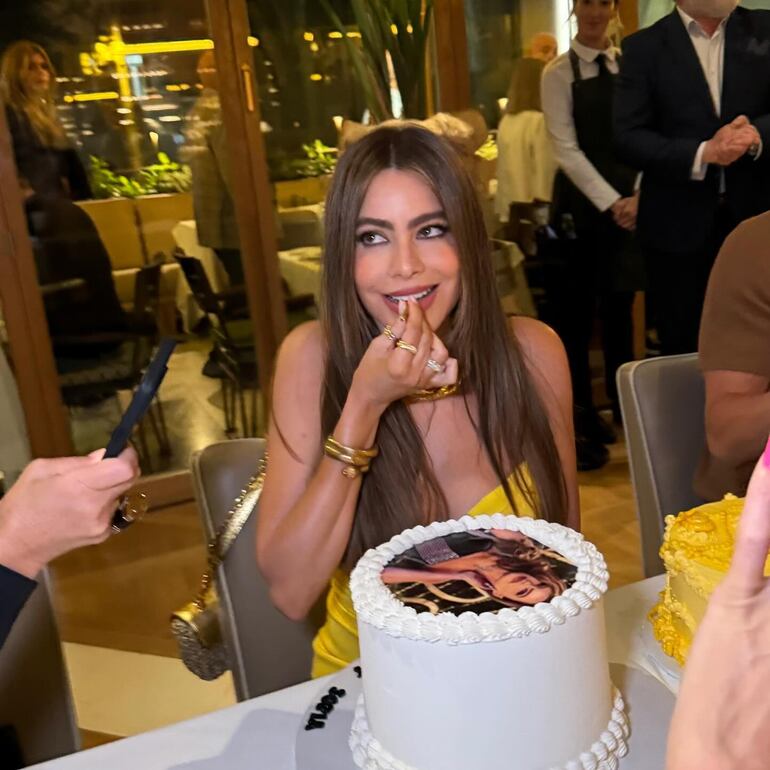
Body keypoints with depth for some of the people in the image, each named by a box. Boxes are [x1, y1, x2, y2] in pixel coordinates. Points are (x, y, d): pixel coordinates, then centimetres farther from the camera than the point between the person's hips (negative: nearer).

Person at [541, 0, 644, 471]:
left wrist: (637, 195, -10)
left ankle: (625, 410, 25)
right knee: (576, 313, 1)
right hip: (582, 202, -3)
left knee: (619, 309, 10)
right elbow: (566, 147, -8)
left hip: (630, 200, 3)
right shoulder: (558, 73, 0)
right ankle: (580, 422, 12)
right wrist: (610, 202, -15)